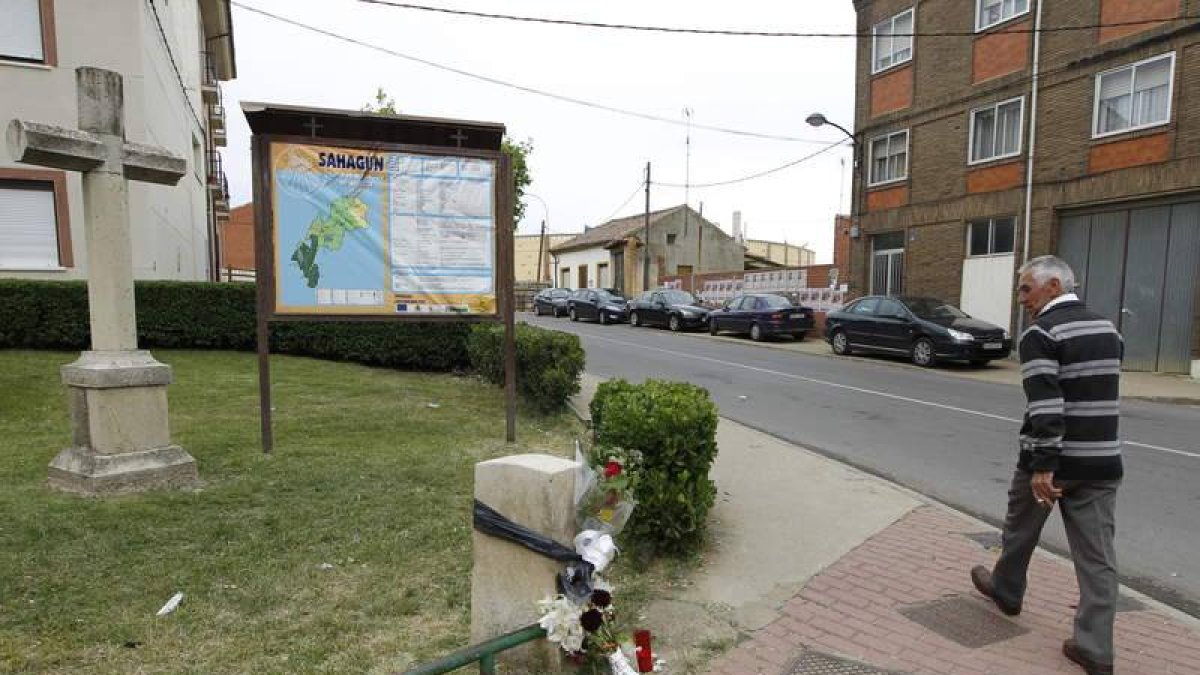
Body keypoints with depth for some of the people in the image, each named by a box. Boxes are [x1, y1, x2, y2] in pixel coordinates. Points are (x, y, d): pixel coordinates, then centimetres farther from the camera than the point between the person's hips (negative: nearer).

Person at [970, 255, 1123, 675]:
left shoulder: (1041, 333, -14)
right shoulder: (1108, 328, 11)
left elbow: (1045, 406, -23)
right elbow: (1101, 391, 18)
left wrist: (1042, 465, -23)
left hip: (1053, 459, -6)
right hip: (1102, 461, 6)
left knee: (1020, 530, 18)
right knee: (1097, 554, 7)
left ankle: (1006, 592, 39)